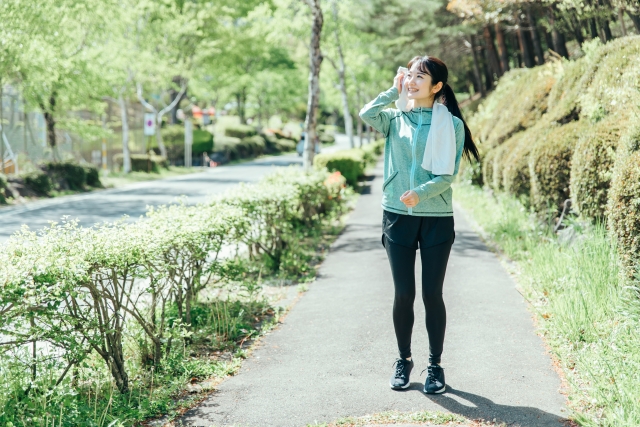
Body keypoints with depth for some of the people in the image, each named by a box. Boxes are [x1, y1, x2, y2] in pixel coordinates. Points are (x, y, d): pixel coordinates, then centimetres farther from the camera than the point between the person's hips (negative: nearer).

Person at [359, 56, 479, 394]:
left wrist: (421, 193, -24)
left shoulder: (451, 125, 0)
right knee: (403, 293, 5)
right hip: (397, 216, 2)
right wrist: (394, 91, -2)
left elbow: (448, 175, -7)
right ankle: (403, 360, 22)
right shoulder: (395, 120, 7)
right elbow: (366, 114, -15)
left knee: (432, 294, 2)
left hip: (437, 218, -2)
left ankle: (435, 365, 16)